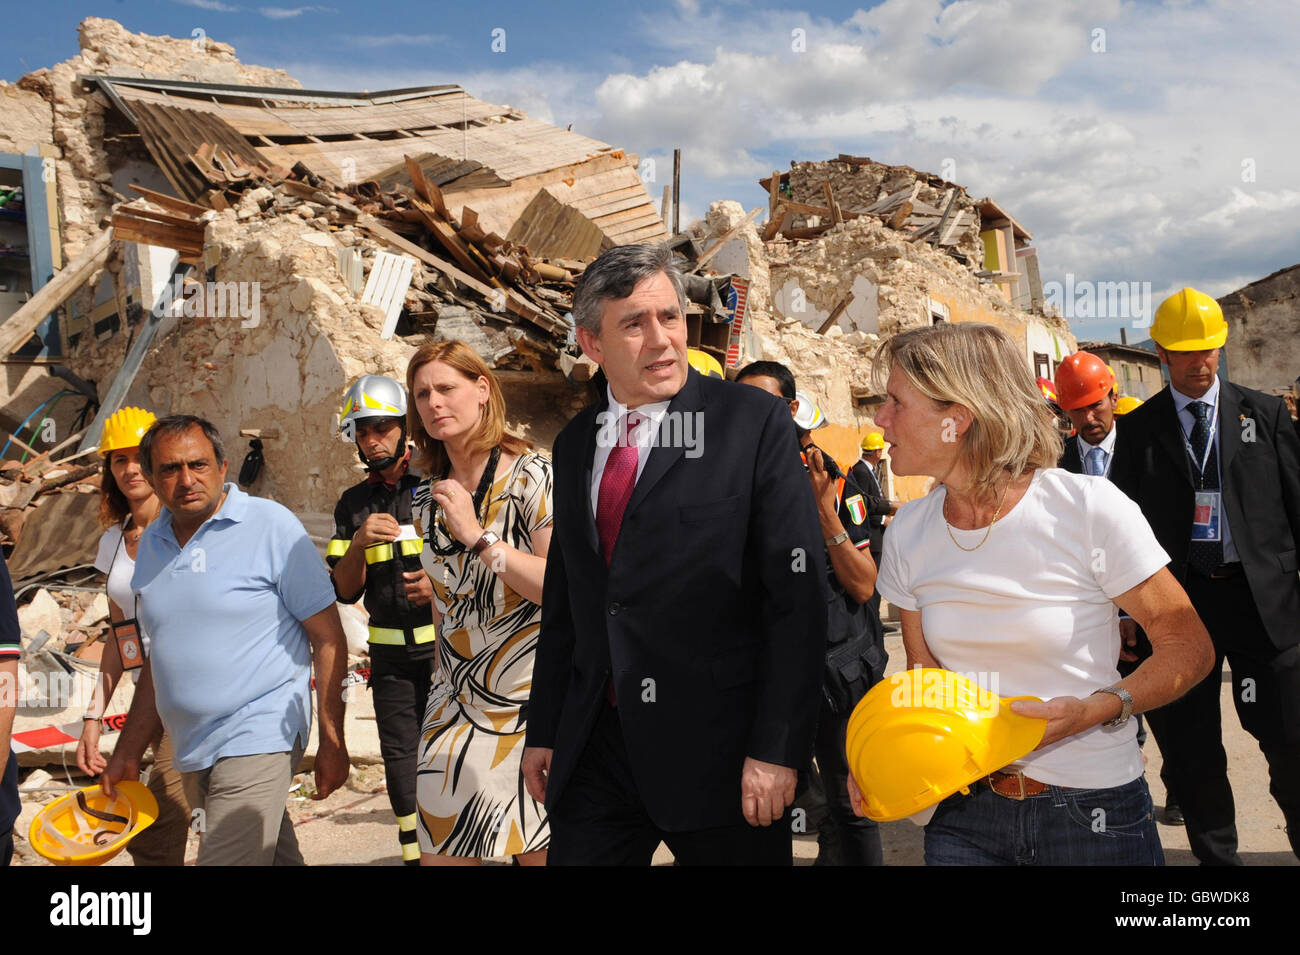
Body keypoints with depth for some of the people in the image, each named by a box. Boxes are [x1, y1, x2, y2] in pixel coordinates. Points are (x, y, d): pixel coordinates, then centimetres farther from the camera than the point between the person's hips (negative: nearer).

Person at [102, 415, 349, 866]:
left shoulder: (270, 525, -9)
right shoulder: (151, 543, 10)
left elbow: (328, 638, -9)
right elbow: (161, 658, 18)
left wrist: (332, 741, -11)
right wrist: (127, 754, 15)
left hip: (257, 740, -6)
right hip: (191, 753, 6)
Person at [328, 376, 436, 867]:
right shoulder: (352, 505, 9)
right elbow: (345, 591, 5)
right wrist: (359, 543, -14)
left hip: (449, 645, -3)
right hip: (392, 655, 4)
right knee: (402, 758, 7)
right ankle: (415, 853, 19)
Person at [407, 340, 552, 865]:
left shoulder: (532, 477, -11)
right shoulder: (429, 497, 9)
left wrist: (480, 537, -21)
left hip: (530, 704, -6)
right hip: (456, 707, 6)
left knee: (541, 851, 3)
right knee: (438, 850, 6)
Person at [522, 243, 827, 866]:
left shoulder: (757, 423, -7)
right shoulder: (575, 443, 9)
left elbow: (798, 593, -11)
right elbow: (563, 596, 14)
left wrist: (777, 746, -15)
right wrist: (543, 731, 12)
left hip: (716, 749, -4)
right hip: (594, 748, 4)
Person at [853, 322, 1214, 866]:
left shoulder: (1089, 509, -17)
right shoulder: (909, 532, -4)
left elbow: (1188, 647, -9)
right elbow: (924, 672, 6)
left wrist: (1096, 709, -25)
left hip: (1092, 813, -3)